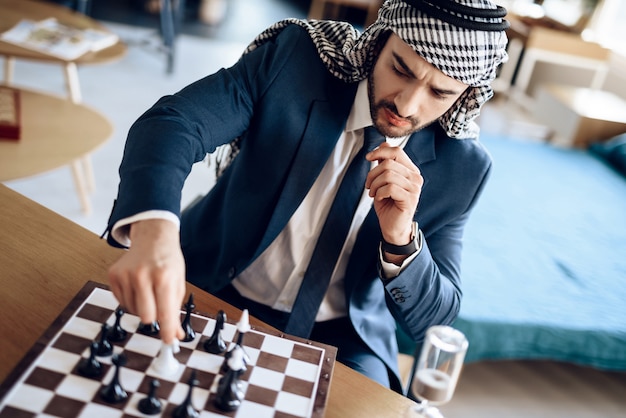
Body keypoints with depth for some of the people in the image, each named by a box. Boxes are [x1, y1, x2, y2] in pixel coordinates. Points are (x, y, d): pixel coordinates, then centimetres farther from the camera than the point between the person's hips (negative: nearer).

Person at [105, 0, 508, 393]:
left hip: (337, 338, 1)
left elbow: (434, 317, -6)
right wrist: (152, 232, -47)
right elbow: (172, 121, -26)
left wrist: (401, 240, -27)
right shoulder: (297, 56, -15)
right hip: (212, 292, 1)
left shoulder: (460, 167, -11)